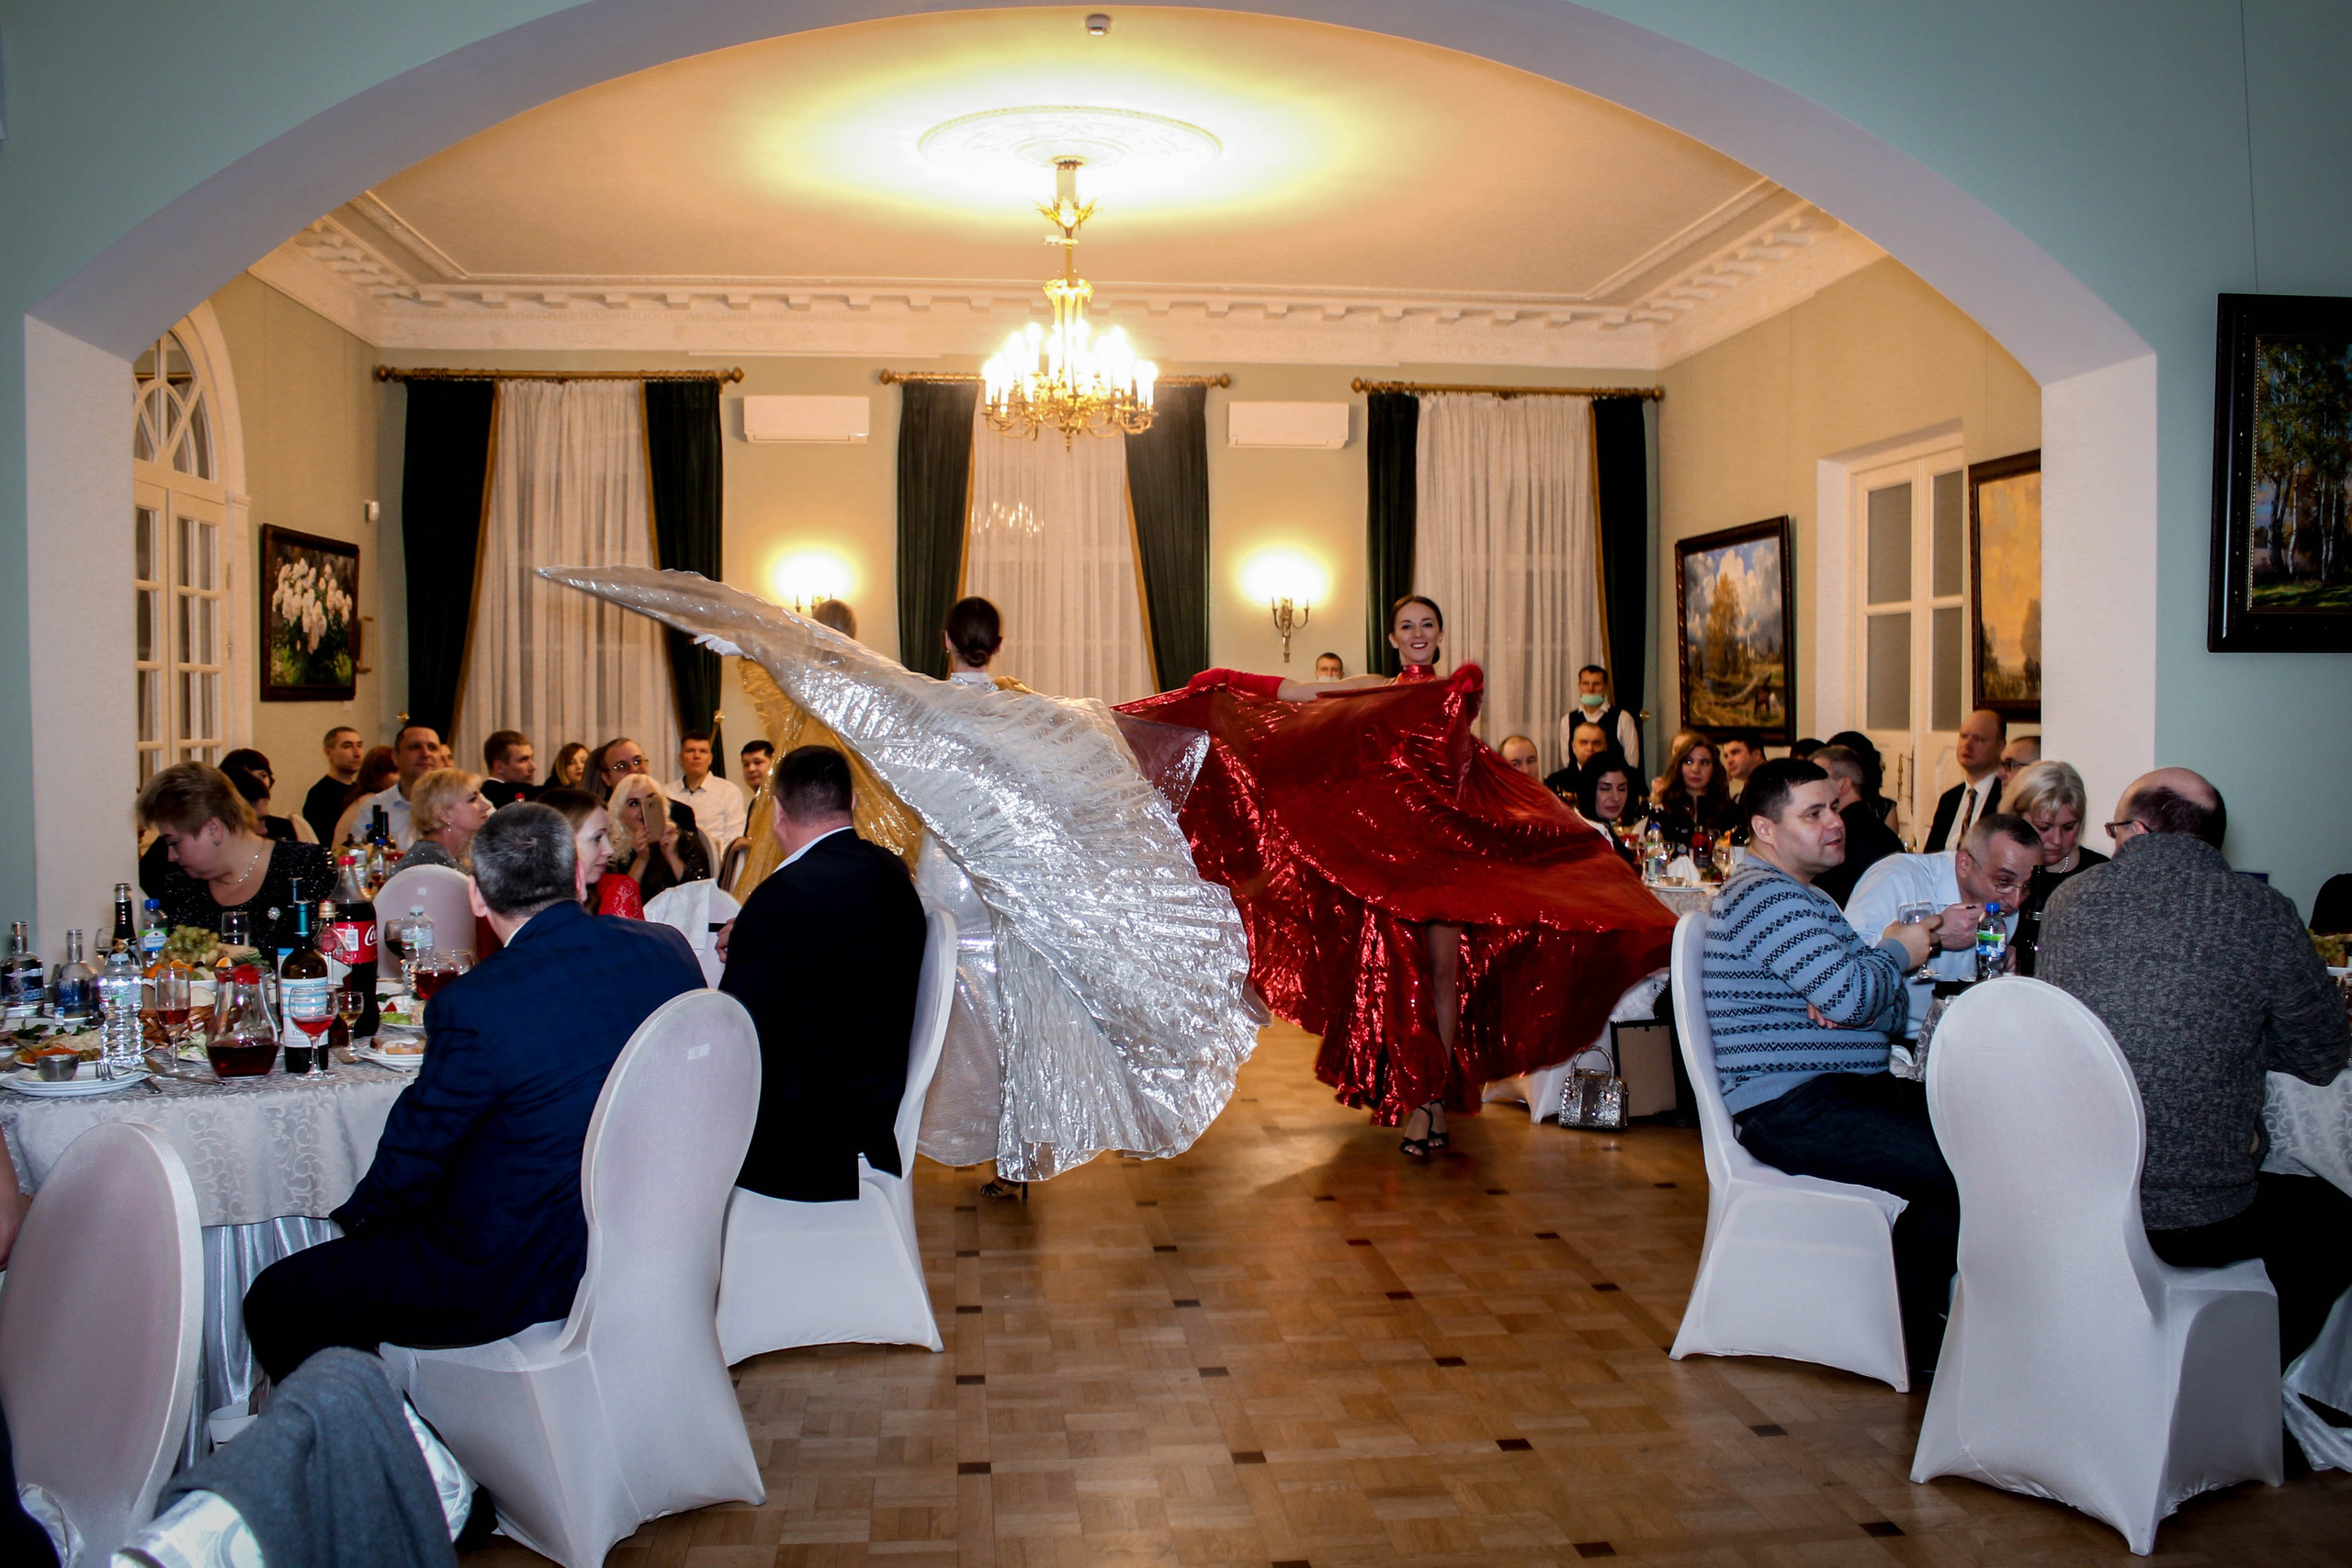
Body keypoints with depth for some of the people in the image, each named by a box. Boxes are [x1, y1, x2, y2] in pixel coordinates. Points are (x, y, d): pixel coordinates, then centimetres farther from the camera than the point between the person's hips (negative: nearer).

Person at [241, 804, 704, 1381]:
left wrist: (358, 1218, 10)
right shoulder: (667, 949, -5)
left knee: (276, 1301, 9)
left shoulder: (474, 1005, -23)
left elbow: (409, 1167, -11)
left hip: (521, 1280, -8)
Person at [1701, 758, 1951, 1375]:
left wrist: (1845, 1000, -8)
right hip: (1791, 1110, -10)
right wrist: (1897, 952, -1)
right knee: (1968, 1170, -21)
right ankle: (1908, 1334, -1)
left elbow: (1891, 1009, 16)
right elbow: (1854, 997, -23)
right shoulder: (1765, 896, -11)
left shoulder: (1802, 897, 22)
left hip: (1844, 1088, 10)